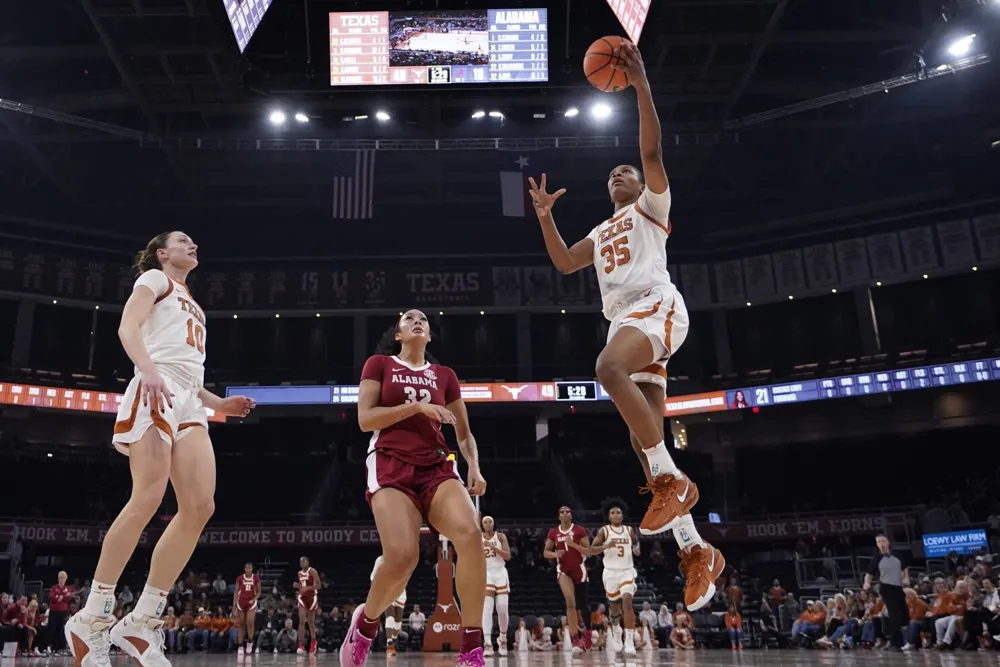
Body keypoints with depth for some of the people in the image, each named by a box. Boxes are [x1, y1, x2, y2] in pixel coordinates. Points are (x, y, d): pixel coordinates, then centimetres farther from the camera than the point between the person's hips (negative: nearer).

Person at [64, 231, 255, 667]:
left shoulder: (192, 305, 34)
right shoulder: (154, 278, 12)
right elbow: (127, 327, -6)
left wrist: (218, 403, 21)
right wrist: (147, 369, -24)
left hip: (189, 401, 8)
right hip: (156, 391, -7)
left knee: (199, 507, -9)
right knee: (148, 498, -21)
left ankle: (140, 624, -6)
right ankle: (91, 620, -13)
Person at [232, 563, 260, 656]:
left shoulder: (256, 578, -3)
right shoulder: (240, 578, -3)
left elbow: (259, 592, 5)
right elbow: (236, 592, 0)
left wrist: (254, 599, -13)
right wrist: (234, 605, -4)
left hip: (251, 602, -1)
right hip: (241, 602, 1)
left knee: (250, 623, -16)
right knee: (240, 624, 4)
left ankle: (250, 642, 4)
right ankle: (240, 646, 10)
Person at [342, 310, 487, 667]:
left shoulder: (444, 375, 18)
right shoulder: (379, 364, 10)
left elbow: (464, 432, 21)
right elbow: (365, 419, -2)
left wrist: (474, 467, 2)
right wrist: (417, 406, -11)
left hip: (437, 466, 3)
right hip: (391, 467, -3)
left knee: (470, 534, -27)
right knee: (402, 556, -26)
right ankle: (365, 621, 8)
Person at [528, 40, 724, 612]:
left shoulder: (651, 205, 13)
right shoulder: (601, 232, 33)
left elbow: (652, 148, -1)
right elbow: (565, 262, 30)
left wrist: (641, 84, -6)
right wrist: (545, 216, 22)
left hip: (657, 305, -7)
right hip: (624, 320, 8)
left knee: (609, 368, -38)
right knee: (644, 437, -2)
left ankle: (673, 480, -27)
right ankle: (697, 553, 2)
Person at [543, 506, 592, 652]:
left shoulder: (580, 530, -5)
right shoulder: (553, 533, 3)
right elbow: (545, 552, 7)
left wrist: (573, 544, -22)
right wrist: (555, 554, -14)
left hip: (579, 569, -1)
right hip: (563, 570, 1)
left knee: (582, 604, 7)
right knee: (570, 603, -15)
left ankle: (587, 632, 33)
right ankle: (576, 640, -13)